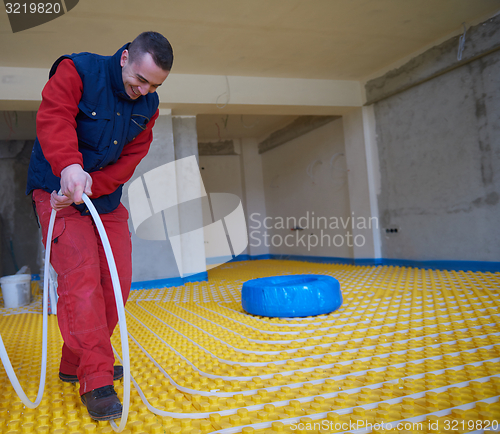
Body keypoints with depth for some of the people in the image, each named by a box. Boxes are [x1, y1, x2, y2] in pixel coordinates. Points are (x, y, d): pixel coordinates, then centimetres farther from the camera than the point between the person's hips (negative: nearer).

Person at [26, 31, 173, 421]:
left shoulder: (148, 106, 1)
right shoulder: (76, 71, -13)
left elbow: (129, 160, -5)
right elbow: (54, 118, -28)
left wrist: (89, 187, -20)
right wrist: (70, 166, -48)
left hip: (106, 200, 6)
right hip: (57, 192, -6)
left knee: (117, 281, 4)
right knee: (80, 277, -17)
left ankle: (74, 364, 21)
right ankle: (97, 382, -10)